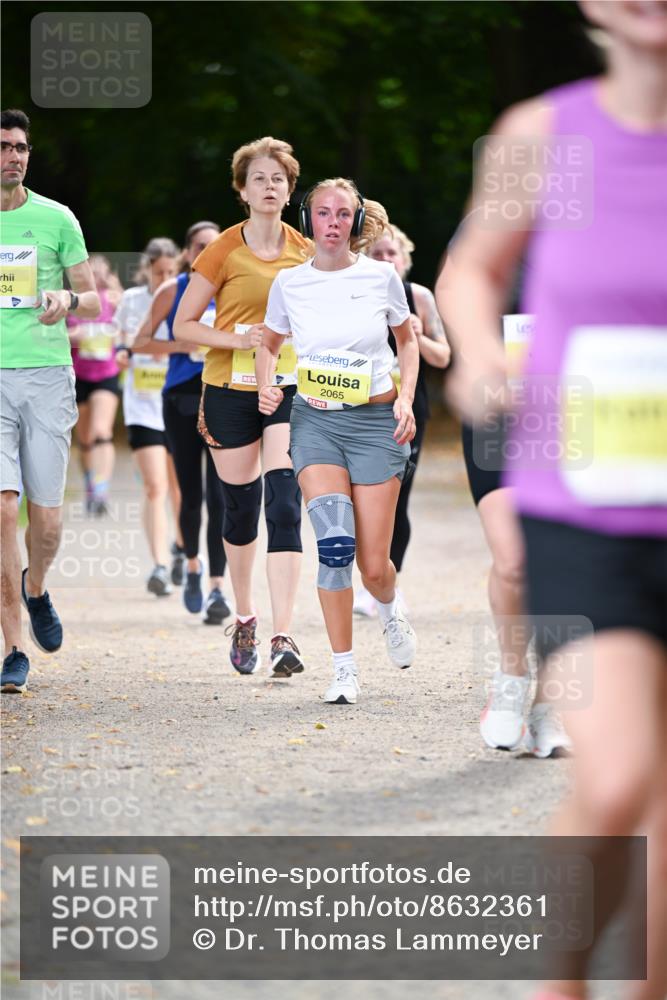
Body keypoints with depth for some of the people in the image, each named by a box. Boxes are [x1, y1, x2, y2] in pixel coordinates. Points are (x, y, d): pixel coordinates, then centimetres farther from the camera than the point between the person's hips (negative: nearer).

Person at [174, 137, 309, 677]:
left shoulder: (304, 252, 4)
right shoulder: (224, 251, -3)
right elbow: (183, 324, -1)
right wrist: (236, 339, -15)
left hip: (289, 388, 1)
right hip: (230, 388, -1)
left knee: (285, 503, -15)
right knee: (240, 507, 9)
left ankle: (283, 636, -21)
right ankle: (244, 617, 32)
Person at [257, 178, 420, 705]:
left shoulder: (381, 276, -1)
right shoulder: (289, 283, 2)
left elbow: (408, 339, 14)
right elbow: (270, 343, 18)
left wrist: (407, 398, 0)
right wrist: (266, 386, -1)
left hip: (375, 422, 0)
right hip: (315, 423, 0)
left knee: (374, 564, -1)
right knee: (335, 543, -19)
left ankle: (390, 610, 37)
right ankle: (345, 669, -9)